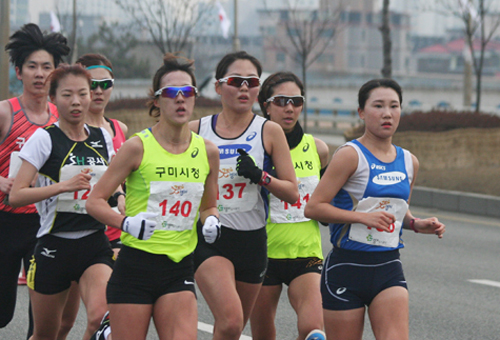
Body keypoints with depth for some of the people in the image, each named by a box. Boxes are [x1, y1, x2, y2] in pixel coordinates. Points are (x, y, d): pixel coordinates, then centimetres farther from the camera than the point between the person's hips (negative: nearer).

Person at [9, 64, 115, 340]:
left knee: (101, 317, -23)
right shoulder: (45, 138, -6)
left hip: (95, 244, 3)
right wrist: (64, 185, -23)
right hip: (53, 247, -3)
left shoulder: (103, 138, 8)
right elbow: (16, 195, -16)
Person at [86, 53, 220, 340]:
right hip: (136, 265, -3)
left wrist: (211, 220, -1)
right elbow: (95, 201, -3)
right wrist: (127, 223, -20)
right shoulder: (138, 147, -6)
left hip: (179, 271, 3)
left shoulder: (207, 152, 6)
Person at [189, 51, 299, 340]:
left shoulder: (269, 131, 1)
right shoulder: (196, 130, 3)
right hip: (208, 238, -2)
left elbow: (292, 193, 1)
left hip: (251, 240, 2)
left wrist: (260, 176, -15)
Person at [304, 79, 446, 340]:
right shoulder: (351, 155, -9)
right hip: (346, 267, -4)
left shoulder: (409, 162, 10)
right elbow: (313, 208, -13)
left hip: (389, 267, 4)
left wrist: (417, 225, 5)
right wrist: (363, 217, -21)